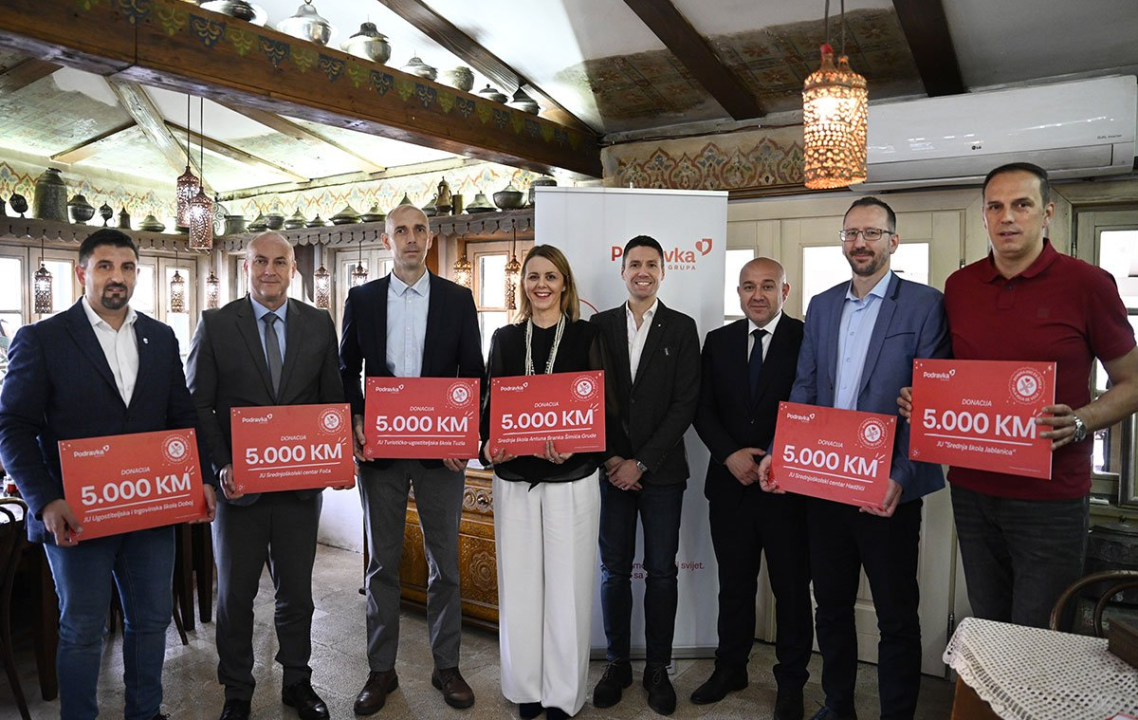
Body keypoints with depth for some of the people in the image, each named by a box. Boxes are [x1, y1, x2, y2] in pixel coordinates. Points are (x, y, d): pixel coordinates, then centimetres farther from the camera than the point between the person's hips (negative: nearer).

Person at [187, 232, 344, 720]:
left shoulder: (318, 324, 4)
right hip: (239, 481, -1)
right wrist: (221, 465, -15)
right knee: (235, 593, 13)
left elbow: (333, 399, 5)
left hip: (301, 481, 2)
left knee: (296, 590, 15)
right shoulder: (215, 325, -2)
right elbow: (198, 404, -3)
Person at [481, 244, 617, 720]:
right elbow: (490, 402, 8)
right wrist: (488, 444, -11)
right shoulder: (505, 339, 9)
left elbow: (601, 404, -2)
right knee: (519, 582, 9)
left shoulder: (586, 336, 2)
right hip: (515, 478, 2)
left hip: (571, 478, -2)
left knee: (567, 584, 4)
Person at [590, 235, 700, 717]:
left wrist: (641, 462, -10)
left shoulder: (682, 329, 1)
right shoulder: (599, 325, 6)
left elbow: (685, 404, -5)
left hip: (661, 470, -1)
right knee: (614, 569, 8)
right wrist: (610, 458, -5)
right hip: (611, 466, 1)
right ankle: (617, 663, 24)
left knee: (661, 571, 6)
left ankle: (658, 668, 21)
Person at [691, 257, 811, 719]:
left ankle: (791, 682, 28)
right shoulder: (717, 342, 7)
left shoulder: (807, 339, -5)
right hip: (731, 484, 3)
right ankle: (730, 668, 33)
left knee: (791, 588, 10)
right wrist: (730, 455, -10)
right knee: (733, 584, 16)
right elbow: (703, 409, 4)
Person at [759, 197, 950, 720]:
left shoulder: (924, 304, -5)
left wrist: (900, 476, -22)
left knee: (897, 615, 10)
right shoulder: (822, 306, 10)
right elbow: (804, 391, 8)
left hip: (887, 487, -5)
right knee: (831, 604, 18)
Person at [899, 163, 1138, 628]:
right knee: (987, 630, 16)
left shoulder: (1087, 284, -6)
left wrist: (1079, 422, -17)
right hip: (972, 489, 4)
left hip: (1051, 497, -4)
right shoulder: (959, 286, 6)